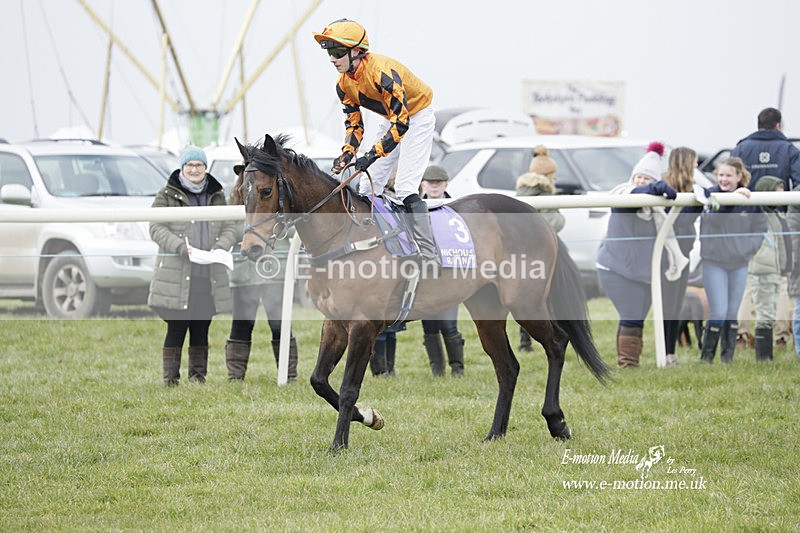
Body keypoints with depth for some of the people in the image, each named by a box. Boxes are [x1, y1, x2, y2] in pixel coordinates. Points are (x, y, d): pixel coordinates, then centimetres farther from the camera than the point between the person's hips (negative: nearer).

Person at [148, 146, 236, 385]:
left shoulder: (217, 196, 16)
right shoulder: (167, 196, 4)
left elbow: (230, 228, 13)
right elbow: (157, 228, -4)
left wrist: (220, 247, -9)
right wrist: (182, 247, -18)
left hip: (209, 275, 4)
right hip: (177, 274, -4)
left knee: (201, 329, 7)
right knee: (176, 329, -6)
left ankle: (198, 374, 13)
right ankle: (171, 377, -2)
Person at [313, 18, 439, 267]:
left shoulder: (382, 72, -34)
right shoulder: (344, 83, -8)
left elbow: (401, 122, -34)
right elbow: (354, 123, 1)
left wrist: (373, 154, -39)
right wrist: (347, 153, -18)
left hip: (418, 118, -8)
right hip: (391, 119, 8)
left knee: (405, 188, -20)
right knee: (368, 187, 6)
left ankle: (430, 256, -21)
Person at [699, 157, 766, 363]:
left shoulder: (750, 200, 2)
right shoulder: (710, 195, -7)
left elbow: (760, 226, 14)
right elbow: (712, 217, -28)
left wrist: (750, 246, -1)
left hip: (739, 263, 3)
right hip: (714, 263, -3)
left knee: (732, 313, 9)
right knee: (719, 313, -9)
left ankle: (728, 357, 19)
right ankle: (706, 356, 6)